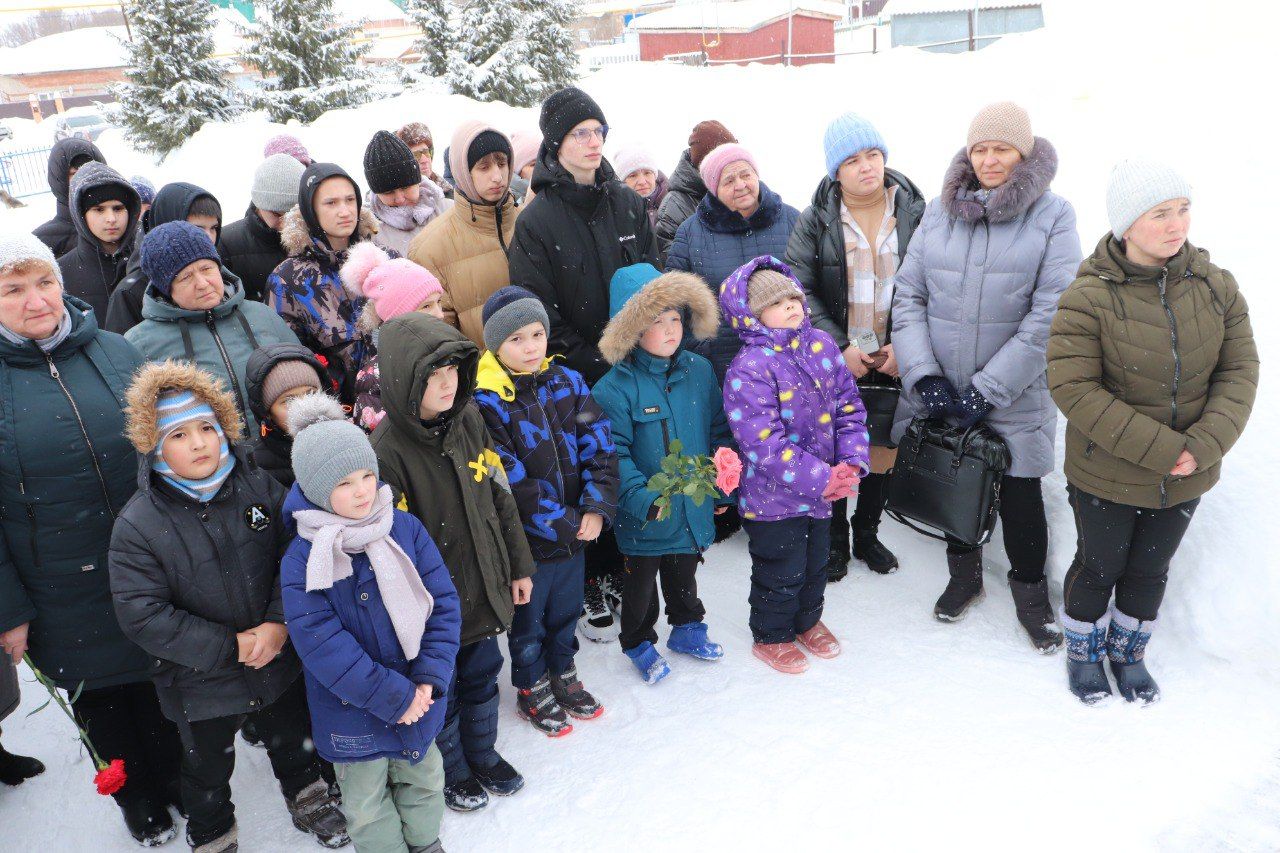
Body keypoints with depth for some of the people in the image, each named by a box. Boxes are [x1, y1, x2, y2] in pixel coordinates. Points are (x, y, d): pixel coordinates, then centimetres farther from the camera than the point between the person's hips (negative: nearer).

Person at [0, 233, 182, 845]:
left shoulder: (115, 352, -3)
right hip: (64, 602, -2)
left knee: (161, 690, 19)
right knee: (99, 702, 18)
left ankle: (175, 782, 45)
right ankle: (139, 802, 43)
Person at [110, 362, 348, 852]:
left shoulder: (259, 488, -10)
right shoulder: (138, 524, -19)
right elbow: (142, 615, -21)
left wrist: (280, 622, -22)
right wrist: (229, 646, -23)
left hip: (282, 663, 2)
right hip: (199, 684, -2)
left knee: (295, 743, 26)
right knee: (208, 771, 22)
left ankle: (308, 799, 54)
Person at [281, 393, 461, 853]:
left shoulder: (406, 529, -10)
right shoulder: (301, 560, -19)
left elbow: (443, 602, -8)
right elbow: (322, 645, -22)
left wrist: (430, 678, -17)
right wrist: (393, 698, -21)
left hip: (420, 698, 3)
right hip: (354, 711, -3)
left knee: (423, 778, 25)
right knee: (367, 803, 17)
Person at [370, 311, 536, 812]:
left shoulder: (469, 420, -4)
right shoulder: (386, 451, -25)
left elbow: (500, 498, 5)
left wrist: (518, 565, 10)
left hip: (484, 589, 6)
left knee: (482, 677, 24)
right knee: (441, 693, 17)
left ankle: (483, 755, 49)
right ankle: (451, 773, 43)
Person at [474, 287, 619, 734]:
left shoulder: (567, 382, -3)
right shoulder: (486, 403, -20)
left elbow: (600, 448, -4)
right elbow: (511, 482, -21)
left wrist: (596, 507, -17)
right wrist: (565, 523, -19)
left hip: (576, 531, 5)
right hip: (528, 540, -5)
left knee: (566, 613, 25)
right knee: (528, 622, 17)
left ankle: (564, 677, 49)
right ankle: (531, 691, 41)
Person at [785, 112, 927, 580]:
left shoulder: (914, 212, -2)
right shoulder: (815, 219, -4)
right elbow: (798, 290, -7)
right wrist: (838, 347, -14)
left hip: (894, 360, 2)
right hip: (837, 361, -1)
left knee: (884, 447, 13)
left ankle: (867, 533, 35)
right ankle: (835, 538, 29)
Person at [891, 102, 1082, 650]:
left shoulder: (1052, 215, -6)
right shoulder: (940, 212, 3)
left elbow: (1049, 316, -13)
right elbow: (907, 295, -1)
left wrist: (988, 388, -17)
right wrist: (923, 375, -12)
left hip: (1014, 395, -3)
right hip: (940, 392, 3)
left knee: (1020, 495, 7)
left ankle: (1030, 593, 31)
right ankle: (964, 574, 41)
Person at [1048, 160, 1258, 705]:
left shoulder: (1216, 286, -6)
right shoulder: (1088, 298, -20)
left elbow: (1240, 370, -3)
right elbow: (1072, 389, -23)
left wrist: (1203, 446, -19)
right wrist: (1159, 449, -24)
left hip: (1186, 477, 4)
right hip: (1105, 476, -4)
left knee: (1150, 571, 21)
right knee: (1099, 567, 16)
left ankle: (1128, 651, 45)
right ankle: (1083, 650, 42)